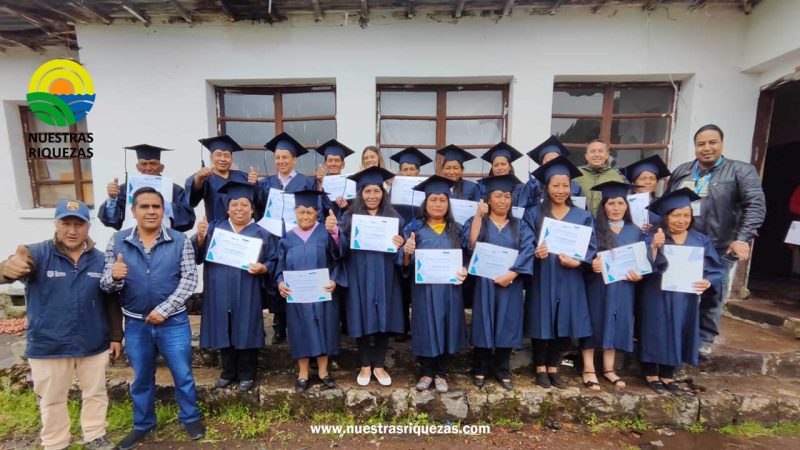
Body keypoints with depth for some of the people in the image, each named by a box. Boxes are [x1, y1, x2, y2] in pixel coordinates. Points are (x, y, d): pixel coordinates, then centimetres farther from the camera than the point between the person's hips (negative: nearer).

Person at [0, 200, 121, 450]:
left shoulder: (99, 259, -4)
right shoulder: (37, 253, -10)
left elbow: (111, 302, 3)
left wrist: (115, 335, 3)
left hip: (94, 344, 2)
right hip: (48, 346, -1)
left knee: (95, 393, 17)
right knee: (52, 400, 17)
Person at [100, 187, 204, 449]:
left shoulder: (180, 241, -7)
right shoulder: (118, 241, -1)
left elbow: (189, 279, -10)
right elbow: (106, 285, -1)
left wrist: (164, 310, -16)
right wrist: (113, 277, -24)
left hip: (173, 321, -2)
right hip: (135, 323, 2)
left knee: (182, 374, 10)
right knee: (141, 378, 20)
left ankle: (191, 418, 33)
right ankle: (143, 425, 41)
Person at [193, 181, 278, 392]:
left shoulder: (262, 234, 3)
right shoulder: (214, 228, 9)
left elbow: (274, 262, 2)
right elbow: (198, 256, 2)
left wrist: (262, 268, -19)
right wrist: (200, 237, -17)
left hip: (248, 295, -2)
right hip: (220, 293, 3)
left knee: (245, 333, 4)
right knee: (224, 333, 11)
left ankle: (246, 374, 21)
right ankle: (228, 372, 29)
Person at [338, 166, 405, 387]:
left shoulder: (394, 217, 4)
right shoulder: (349, 217, 2)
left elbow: (400, 252, 3)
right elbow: (342, 248, -4)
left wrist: (400, 245, -19)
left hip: (384, 279, 1)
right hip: (359, 279, -1)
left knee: (383, 320, 8)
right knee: (363, 320, 6)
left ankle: (379, 366, 25)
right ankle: (365, 366, 25)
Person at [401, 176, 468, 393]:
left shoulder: (457, 230, 5)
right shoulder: (414, 229, -1)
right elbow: (406, 265, -3)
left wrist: (464, 271, -12)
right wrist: (407, 253, -25)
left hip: (449, 290, 2)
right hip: (423, 291, -2)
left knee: (446, 330, 9)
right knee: (426, 330, 6)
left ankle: (441, 374, 27)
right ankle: (426, 373, 26)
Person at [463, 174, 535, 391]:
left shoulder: (520, 226, 9)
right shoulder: (477, 221, 4)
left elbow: (527, 252, -6)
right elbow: (471, 244, -15)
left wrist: (510, 274, -18)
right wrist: (479, 215, -18)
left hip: (510, 285, 2)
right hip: (484, 283, -1)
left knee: (506, 327, 8)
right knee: (484, 325, 4)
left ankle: (503, 371, 23)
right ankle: (480, 370, 19)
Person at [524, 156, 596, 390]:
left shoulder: (583, 216, 6)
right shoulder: (533, 214, 1)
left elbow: (591, 247, 1)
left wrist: (577, 261, -17)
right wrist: (535, 253, -24)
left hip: (569, 280, 2)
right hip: (542, 278, -2)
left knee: (563, 323, 9)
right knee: (542, 322, 5)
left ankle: (553, 367, 26)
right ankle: (541, 368, 22)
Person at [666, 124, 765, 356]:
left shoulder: (741, 171, -1)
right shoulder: (681, 171, 11)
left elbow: (755, 205, -11)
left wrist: (743, 238, -22)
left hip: (718, 249, -3)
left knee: (711, 297, 6)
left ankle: (704, 340, 21)